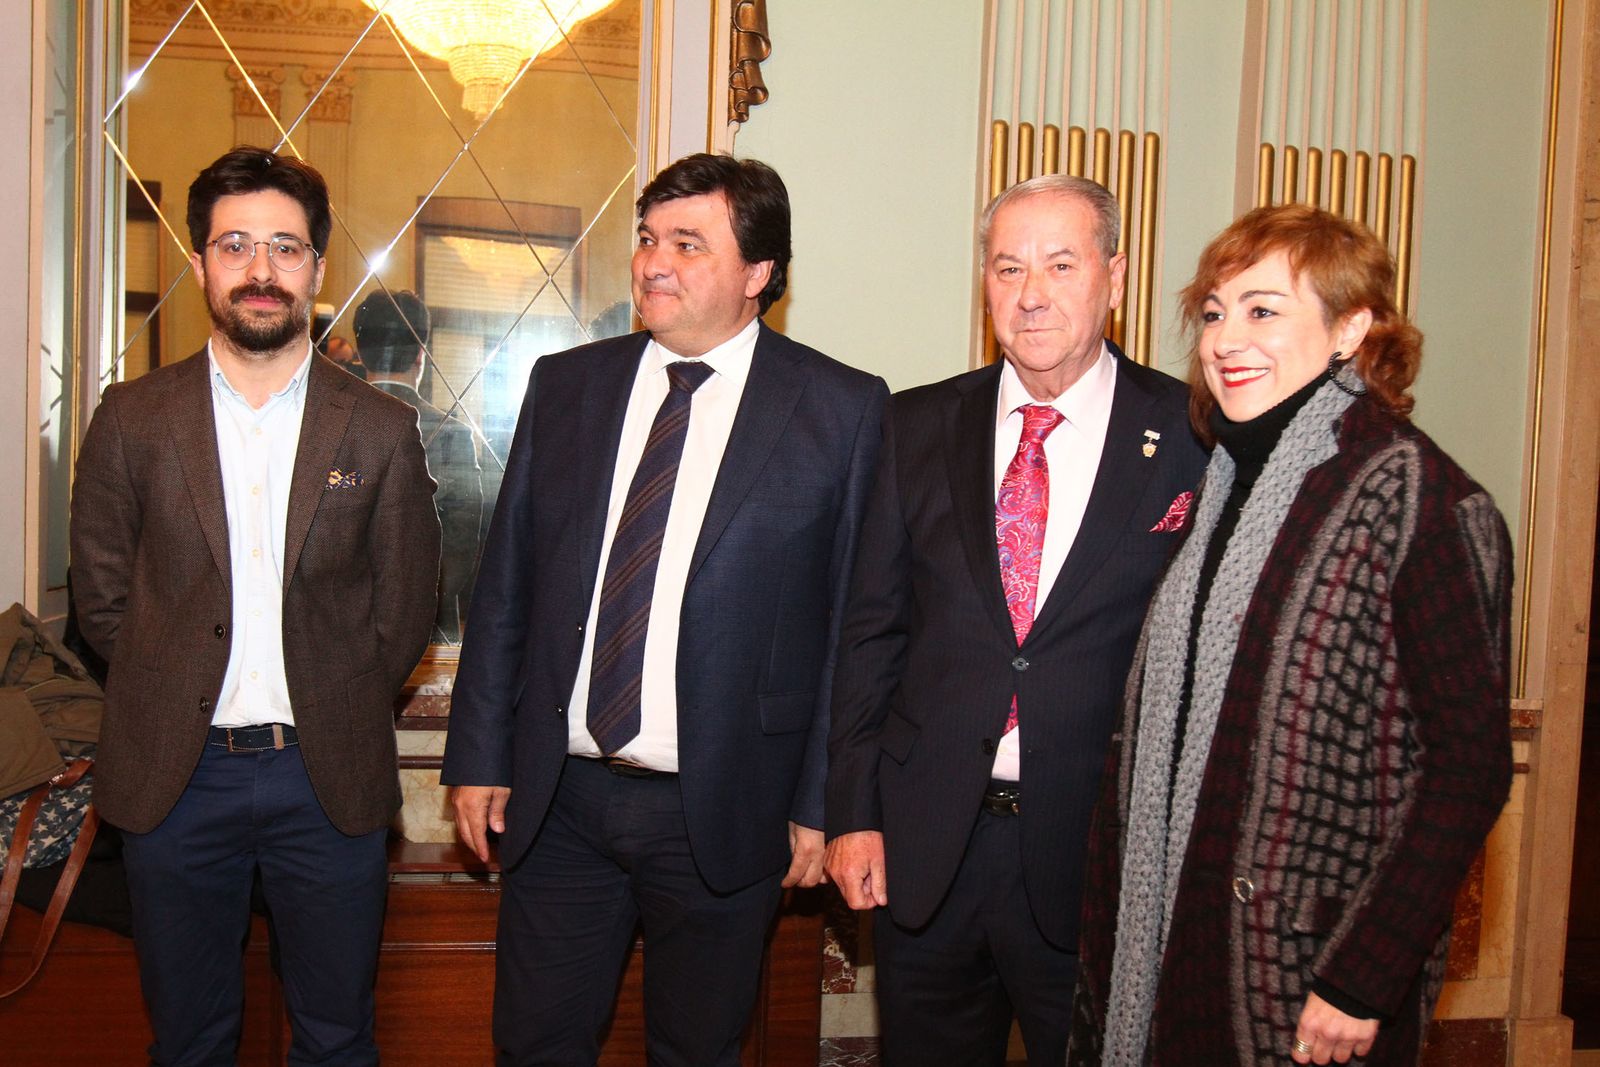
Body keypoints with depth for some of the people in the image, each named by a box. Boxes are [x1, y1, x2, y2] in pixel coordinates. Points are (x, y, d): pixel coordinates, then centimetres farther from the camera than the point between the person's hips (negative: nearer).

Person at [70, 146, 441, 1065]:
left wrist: (336, 709, 1)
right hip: (174, 775, 1)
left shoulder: (381, 429, -1)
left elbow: (405, 608, 3)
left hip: (330, 779, 0)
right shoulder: (133, 419, 1)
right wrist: (175, 693, 2)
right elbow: (102, 595, 6)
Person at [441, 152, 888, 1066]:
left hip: (721, 812, -3)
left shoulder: (842, 410, -6)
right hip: (555, 795, 3)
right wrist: (480, 755, 6)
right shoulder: (565, 385, 5)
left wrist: (821, 804, -6)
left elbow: (855, 626, -6)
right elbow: (504, 588, 8)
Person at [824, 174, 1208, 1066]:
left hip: (1101, 856, -2)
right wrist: (854, 813, 1)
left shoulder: (1193, 438, -4)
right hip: (925, 848, 3)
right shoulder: (917, 427, 4)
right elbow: (871, 630, 5)